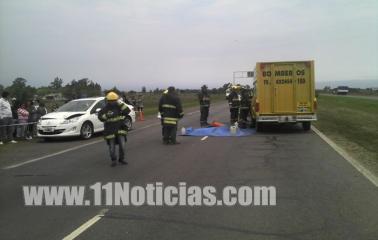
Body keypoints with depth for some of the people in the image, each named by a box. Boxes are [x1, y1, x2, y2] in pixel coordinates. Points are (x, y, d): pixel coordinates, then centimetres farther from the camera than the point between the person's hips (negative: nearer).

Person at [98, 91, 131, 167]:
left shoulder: (119, 106, 1)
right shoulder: (105, 108, -5)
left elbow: (127, 111, -14)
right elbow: (100, 117, -14)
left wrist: (120, 103, -20)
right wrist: (107, 115, -32)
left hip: (120, 129, 2)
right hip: (110, 131, -1)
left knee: (122, 144, -4)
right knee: (112, 146, 5)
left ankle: (121, 159, 15)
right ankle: (113, 160, 22)